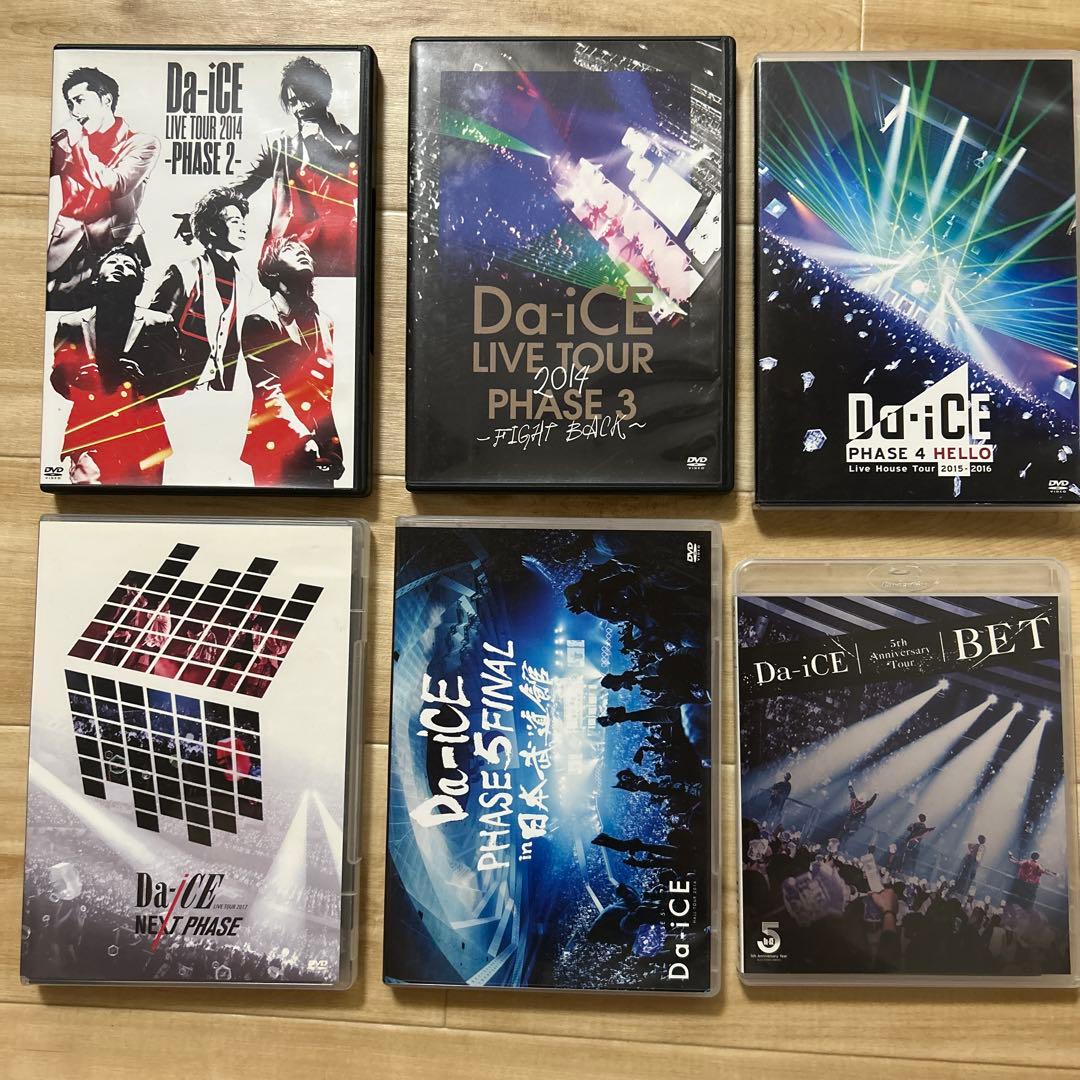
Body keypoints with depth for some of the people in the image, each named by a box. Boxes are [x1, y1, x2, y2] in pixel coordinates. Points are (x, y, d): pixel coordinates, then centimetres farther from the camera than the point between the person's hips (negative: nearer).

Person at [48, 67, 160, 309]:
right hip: (67, 246, 4)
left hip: (115, 245, -3)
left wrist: (81, 146, -3)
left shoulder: (142, 144, 3)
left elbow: (116, 184, -10)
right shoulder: (66, 141, 17)